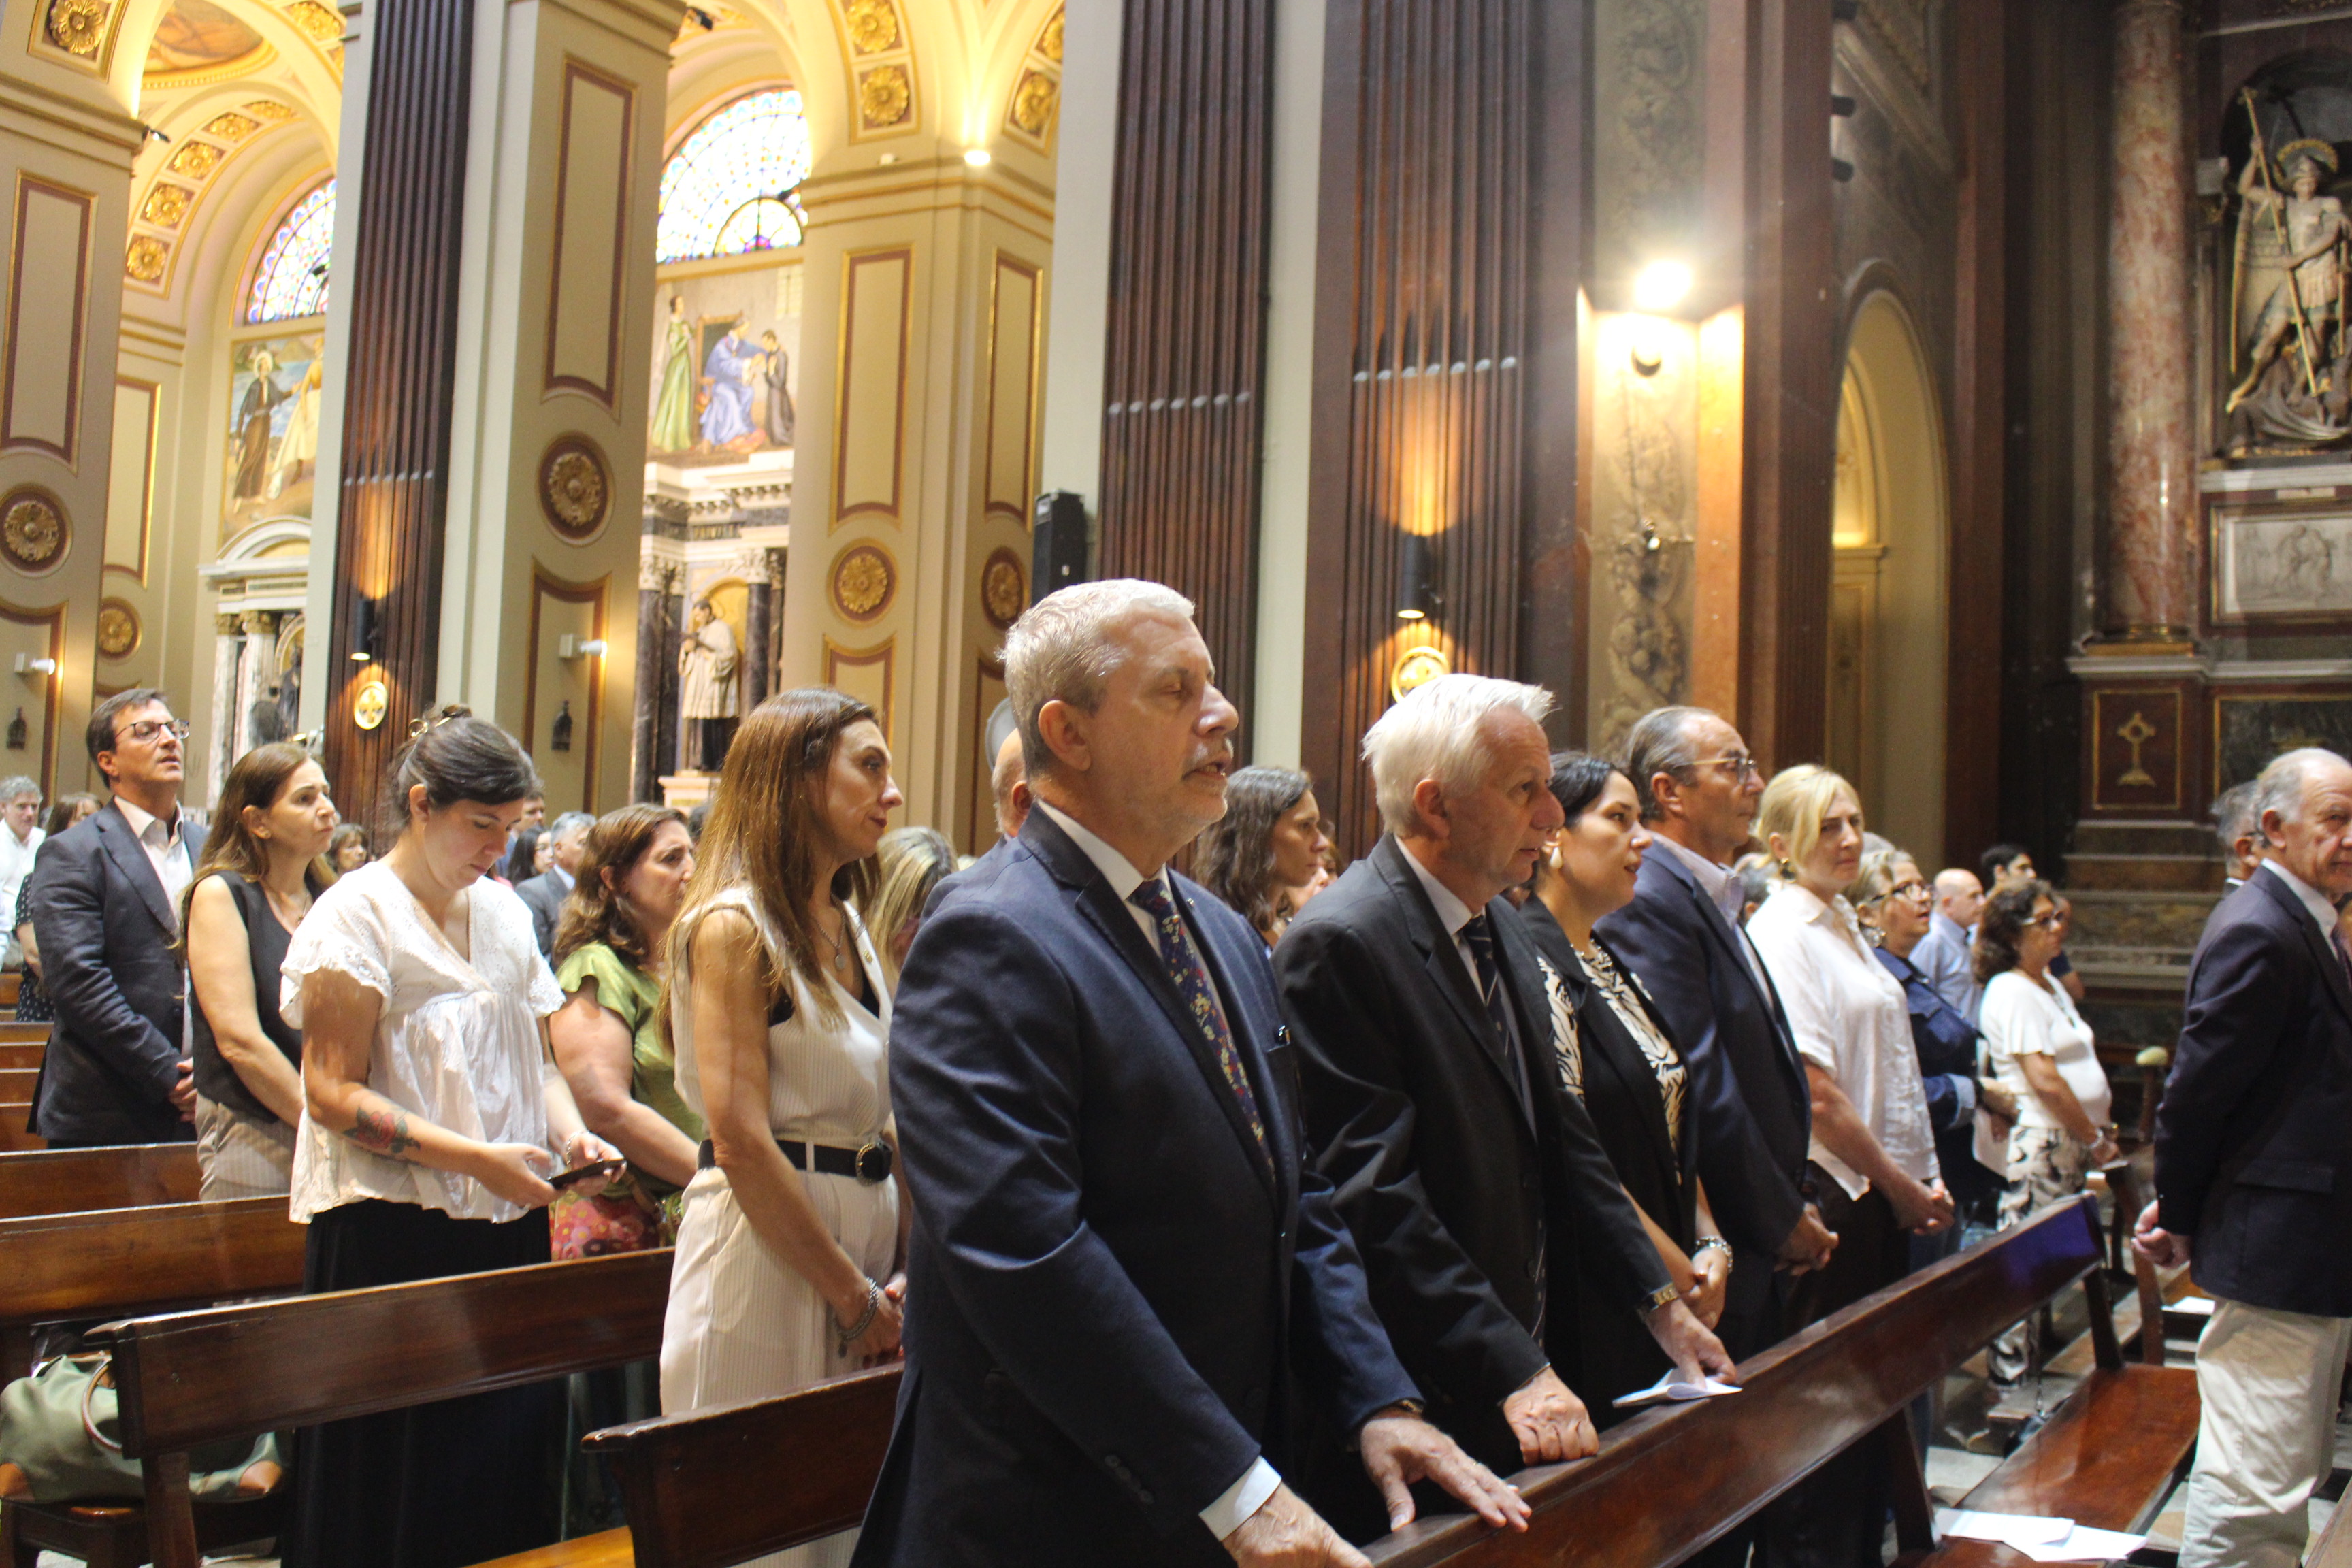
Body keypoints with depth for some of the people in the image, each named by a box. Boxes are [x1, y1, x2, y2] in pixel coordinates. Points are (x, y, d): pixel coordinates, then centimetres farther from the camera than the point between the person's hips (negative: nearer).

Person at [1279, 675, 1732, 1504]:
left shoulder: (1504, 927, 10)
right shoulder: (1339, 945, -18)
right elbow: (1377, 1196, -22)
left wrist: (1661, 1302, 8)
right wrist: (1514, 1372, -23)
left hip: (1537, 1358, 8)